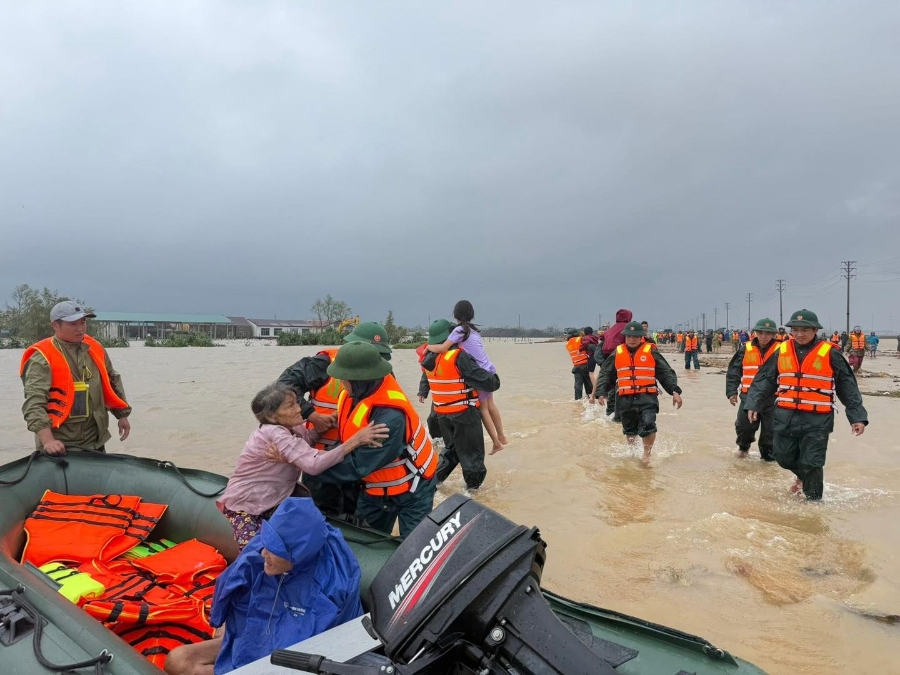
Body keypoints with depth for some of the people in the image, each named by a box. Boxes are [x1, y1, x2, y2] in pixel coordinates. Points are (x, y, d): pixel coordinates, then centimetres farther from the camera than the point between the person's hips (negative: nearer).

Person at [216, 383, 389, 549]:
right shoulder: (275, 433, -32)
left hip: (271, 501, 8)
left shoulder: (290, 427, -4)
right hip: (245, 506, -8)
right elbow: (314, 465, -42)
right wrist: (356, 439, -44)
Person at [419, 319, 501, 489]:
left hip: (442, 412, 7)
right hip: (464, 412, -7)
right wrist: (495, 380, 0)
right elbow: (484, 380, -23)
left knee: (451, 447, 24)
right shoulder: (458, 357, -21)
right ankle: (473, 484, 18)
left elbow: (425, 379, 24)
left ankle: (434, 477, 22)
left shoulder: (429, 359, 2)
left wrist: (422, 392, 44)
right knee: (471, 451, 8)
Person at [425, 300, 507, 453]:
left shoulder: (460, 330, -14)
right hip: (489, 370, 7)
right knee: (490, 405, 24)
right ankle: (501, 437, 38)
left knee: (483, 409, 10)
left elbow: (442, 348, -21)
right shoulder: (473, 329, 10)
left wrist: (428, 346, -2)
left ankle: (496, 443, 20)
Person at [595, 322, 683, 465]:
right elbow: (605, 374, 10)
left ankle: (647, 453, 2)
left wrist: (674, 391, -9)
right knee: (629, 429, 13)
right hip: (625, 399, 2)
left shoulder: (650, 351, 2)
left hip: (647, 397, -2)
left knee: (648, 425, -21)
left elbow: (666, 373, 2)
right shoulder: (617, 353, 7)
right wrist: (602, 393, -3)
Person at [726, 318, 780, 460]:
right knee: (744, 426, 2)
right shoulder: (746, 349, 3)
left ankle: (768, 455, 23)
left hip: (771, 399, -1)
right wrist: (731, 391, -1)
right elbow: (733, 371, 5)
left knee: (770, 430, 5)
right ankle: (744, 446, 31)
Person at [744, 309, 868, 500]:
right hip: (786, 417, 4)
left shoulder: (829, 353, -6)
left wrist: (857, 416, -5)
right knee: (783, 456, 14)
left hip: (816, 420, -4)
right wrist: (753, 404, -3)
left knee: (811, 463, -1)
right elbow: (764, 380, 6)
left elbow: (847, 386, -2)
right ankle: (803, 476, 44)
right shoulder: (782, 351, 3)